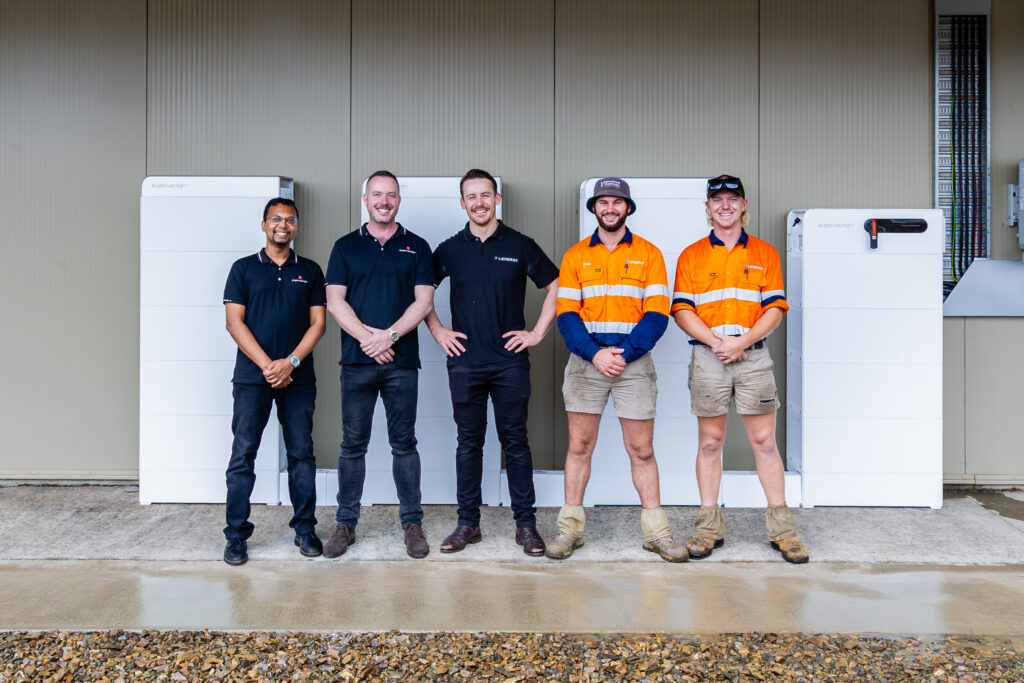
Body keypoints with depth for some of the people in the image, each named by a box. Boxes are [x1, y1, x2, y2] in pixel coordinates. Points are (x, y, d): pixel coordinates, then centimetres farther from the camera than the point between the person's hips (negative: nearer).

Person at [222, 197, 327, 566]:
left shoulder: (310, 270, 11)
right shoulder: (244, 268, 7)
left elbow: (318, 322, 5)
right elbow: (234, 321, 0)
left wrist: (291, 361, -9)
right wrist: (266, 365, -10)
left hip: (298, 378, 1)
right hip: (252, 376, -1)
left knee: (301, 453, 5)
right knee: (243, 455, 0)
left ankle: (305, 528, 16)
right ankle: (236, 535, 9)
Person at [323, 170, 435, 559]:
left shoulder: (416, 247, 10)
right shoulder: (346, 246, 11)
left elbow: (424, 301, 1)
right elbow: (335, 301, 2)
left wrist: (389, 335, -13)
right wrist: (366, 338, -12)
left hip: (401, 361, 0)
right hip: (356, 361, 1)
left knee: (404, 443, 5)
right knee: (353, 444, 6)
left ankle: (412, 523, 15)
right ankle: (346, 524, 17)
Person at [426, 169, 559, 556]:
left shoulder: (520, 245, 3)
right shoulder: (450, 249, 7)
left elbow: (556, 286, 7)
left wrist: (538, 332, 1)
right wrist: (437, 330, 6)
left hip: (510, 361, -1)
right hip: (465, 360, 2)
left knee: (515, 442, 3)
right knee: (469, 443, 8)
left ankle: (525, 524, 13)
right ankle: (468, 523, 18)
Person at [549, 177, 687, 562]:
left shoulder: (649, 255, 6)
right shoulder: (575, 256, 8)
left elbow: (657, 315, -2)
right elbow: (566, 315, 1)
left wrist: (624, 354, -13)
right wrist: (595, 354, -13)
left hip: (633, 362, -1)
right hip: (585, 361, 1)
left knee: (641, 450, 4)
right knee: (579, 446, 5)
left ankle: (656, 532, 15)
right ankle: (570, 528, 15)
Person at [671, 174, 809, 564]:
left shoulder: (765, 253, 10)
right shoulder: (691, 255, 8)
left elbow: (775, 308, 3)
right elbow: (681, 309, 1)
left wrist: (741, 342, -11)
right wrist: (716, 342, -12)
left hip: (753, 356, 0)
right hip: (707, 357, 0)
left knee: (764, 441, 2)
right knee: (709, 441, 5)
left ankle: (781, 528, 11)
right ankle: (708, 527, 13)